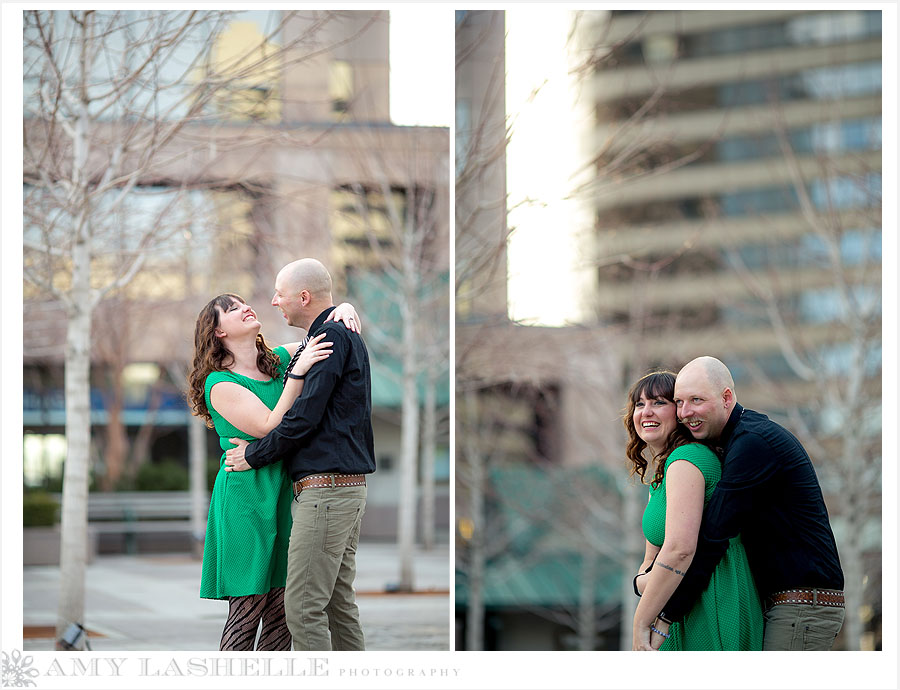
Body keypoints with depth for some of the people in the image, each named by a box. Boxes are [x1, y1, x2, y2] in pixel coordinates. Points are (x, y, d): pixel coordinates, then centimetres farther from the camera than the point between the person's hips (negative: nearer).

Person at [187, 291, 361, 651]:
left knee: (282, 608, 2)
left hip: (283, 495, 6)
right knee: (248, 609, -8)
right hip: (245, 497, -6)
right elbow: (270, 427, -17)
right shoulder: (220, 384, -6)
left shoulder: (278, 360, 12)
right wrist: (297, 372, -20)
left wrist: (344, 309, -1)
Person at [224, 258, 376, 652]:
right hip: (349, 486, 11)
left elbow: (304, 417, -17)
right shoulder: (346, 336, 19)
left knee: (303, 606, -10)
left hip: (326, 489, -11)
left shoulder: (331, 337, -12)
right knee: (339, 602, 11)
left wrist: (254, 455, -5)